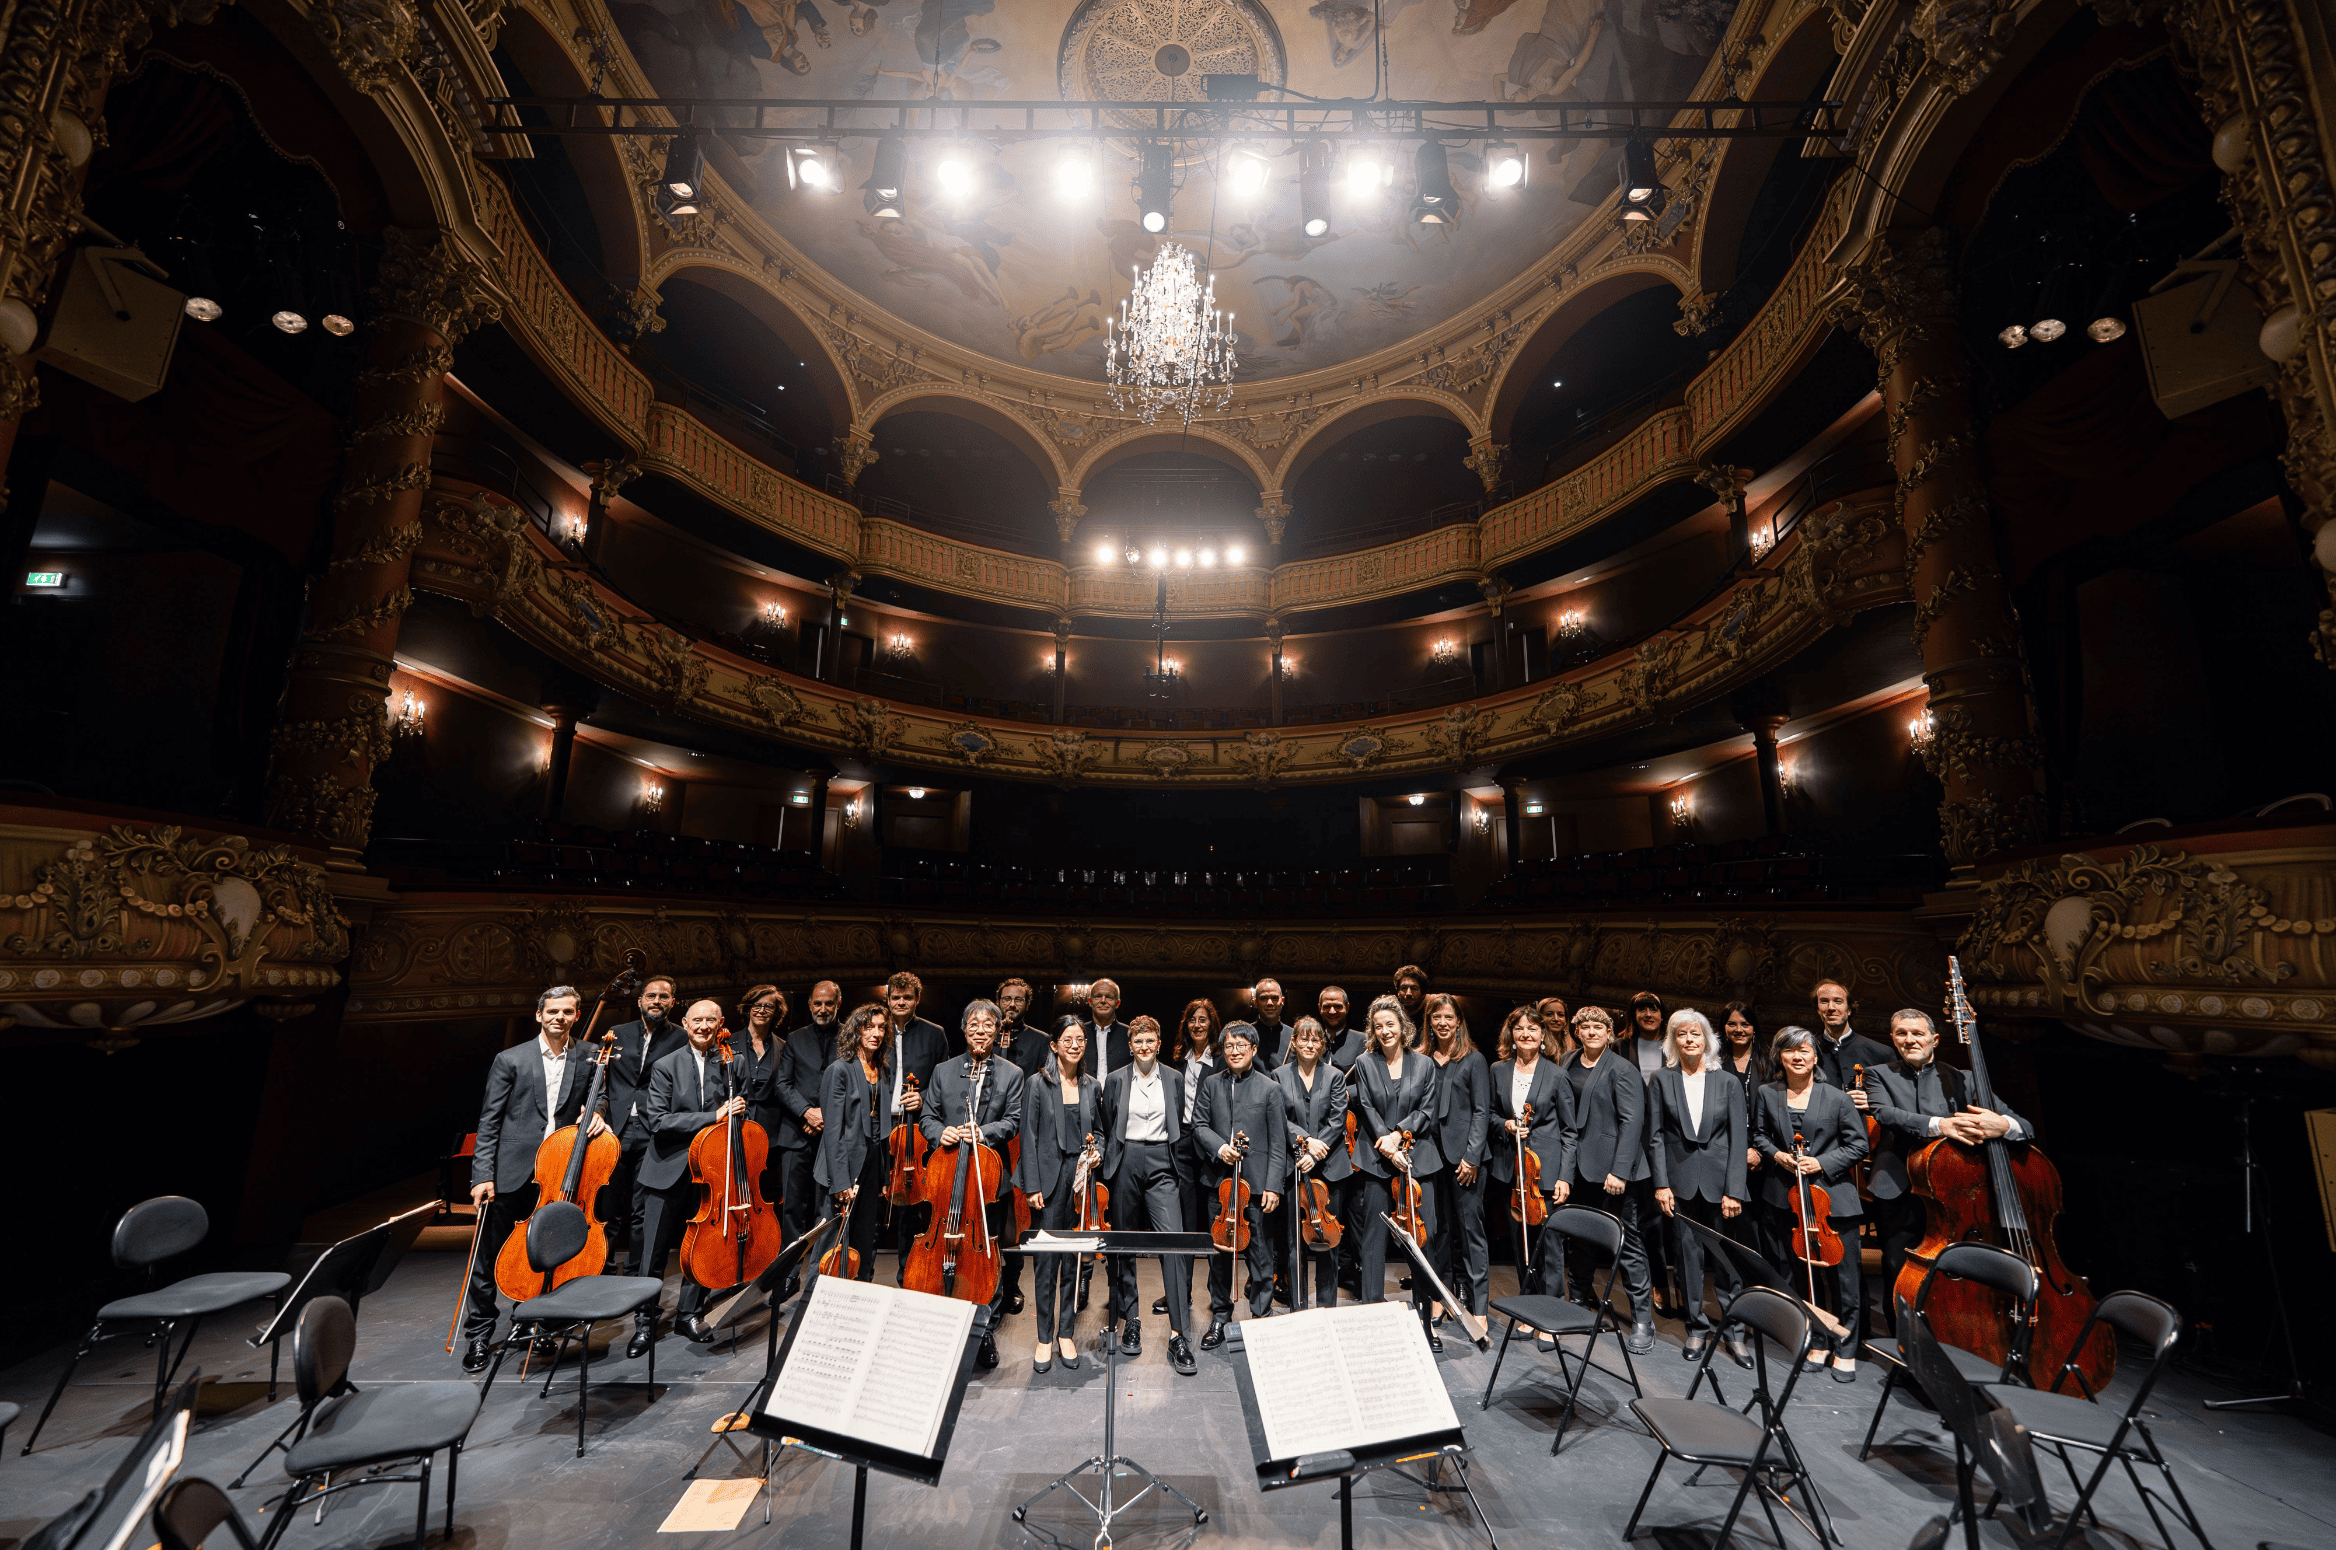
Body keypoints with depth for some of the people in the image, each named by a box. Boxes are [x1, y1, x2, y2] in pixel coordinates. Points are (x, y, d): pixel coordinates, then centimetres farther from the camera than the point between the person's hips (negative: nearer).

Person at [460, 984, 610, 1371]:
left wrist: (595, 1117, -8)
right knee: (489, 1256, 6)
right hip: (510, 1175, -2)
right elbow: (489, 1122, -2)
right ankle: (480, 1334, 24)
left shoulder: (588, 1062, 5)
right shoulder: (510, 1060, -2)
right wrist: (482, 1175, -8)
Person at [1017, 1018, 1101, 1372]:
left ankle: (1066, 1333, 24)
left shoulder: (1091, 1086, 7)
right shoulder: (1037, 1083, -5)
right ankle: (1045, 1337, 17)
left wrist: (1097, 1153, -2)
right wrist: (1032, 1186, -9)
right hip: (1050, 1177, -3)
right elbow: (1029, 1137, -6)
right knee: (1046, 1260, 2)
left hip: (1081, 1178, 3)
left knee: (1073, 1260, 10)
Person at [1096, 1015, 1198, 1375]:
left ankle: (1177, 1335, -6)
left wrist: (1178, 1169, 9)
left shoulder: (1174, 1079, 5)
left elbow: (1179, 1127, 11)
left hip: (1162, 1164, 0)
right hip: (1126, 1163, 1)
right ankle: (1130, 1320, 27)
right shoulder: (1115, 1080, 3)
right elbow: (1108, 1129, 8)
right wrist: (1109, 1169, 6)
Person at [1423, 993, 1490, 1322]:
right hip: (1432, 1153, 4)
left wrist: (1472, 1156, -11)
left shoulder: (1473, 1059, -2)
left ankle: (1478, 1305, 6)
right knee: (1440, 1226, 11)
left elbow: (1481, 1111, -5)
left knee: (1470, 1226, -2)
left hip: (1464, 1155, -4)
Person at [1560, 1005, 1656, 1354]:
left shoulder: (1622, 1069, -8)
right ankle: (1579, 1303, 31)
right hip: (1577, 1167, 6)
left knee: (1628, 1242, 0)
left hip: (1612, 1168, -6)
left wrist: (1619, 1170, -18)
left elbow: (1632, 1121, -13)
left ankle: (1642, 1321, 13)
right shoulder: (1569, 1065, 9)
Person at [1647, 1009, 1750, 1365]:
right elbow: (1655, 1136, 1)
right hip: (1680, 1182, 0)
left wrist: (1733, 1190, -7)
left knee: (1729, 1258, 3)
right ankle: (1697, 1328, 20)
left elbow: (1739, 1139, 0)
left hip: (1720, 1182, 0)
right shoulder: (1662, 1081, 2)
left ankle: (1734, 1331, 19)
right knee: (1688, 1256, 6)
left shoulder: (1727, 1083, 3)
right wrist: (1661, 1183, -5)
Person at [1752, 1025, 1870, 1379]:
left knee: (1844, 1278, 3)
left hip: (1832, 1196, -2)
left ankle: (1846, 1351, 20)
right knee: (1801, 1276, 11)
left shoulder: (1836, 1097, -3)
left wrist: (1822, 1162, -12)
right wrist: (1776, 1154, -6)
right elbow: (1759, 1134, 13)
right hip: (1785, 1199, 2)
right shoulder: (1767, 1095, 3)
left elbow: (1858, 1143, 0)